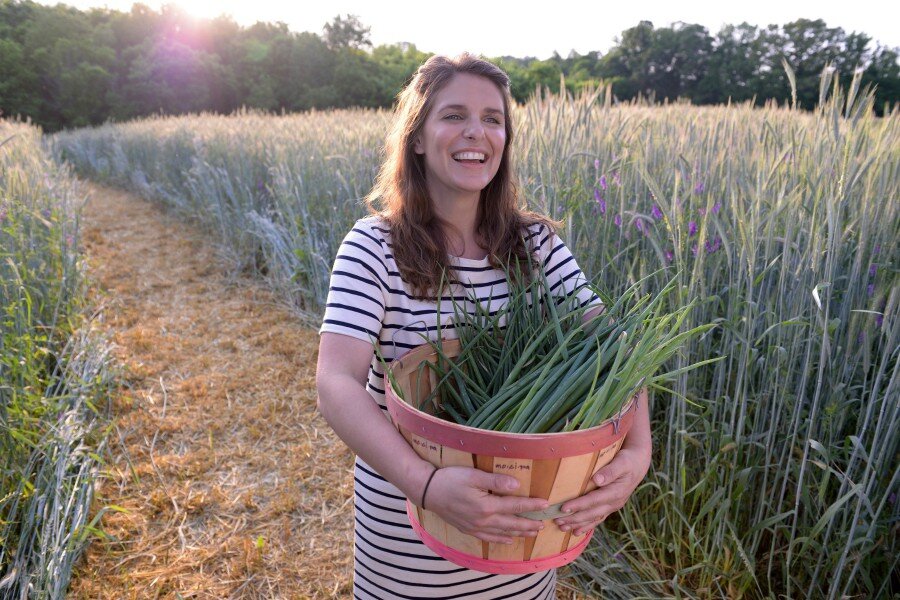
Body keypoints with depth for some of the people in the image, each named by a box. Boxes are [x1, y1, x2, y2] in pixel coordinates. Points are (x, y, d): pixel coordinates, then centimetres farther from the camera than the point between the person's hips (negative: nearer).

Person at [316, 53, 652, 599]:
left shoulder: (537, 243, -5)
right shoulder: (374, 247, -15)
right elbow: (337, 383, -25)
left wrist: (637, 450, -30)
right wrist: (425, 482, -38)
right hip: (407, 515, -2)